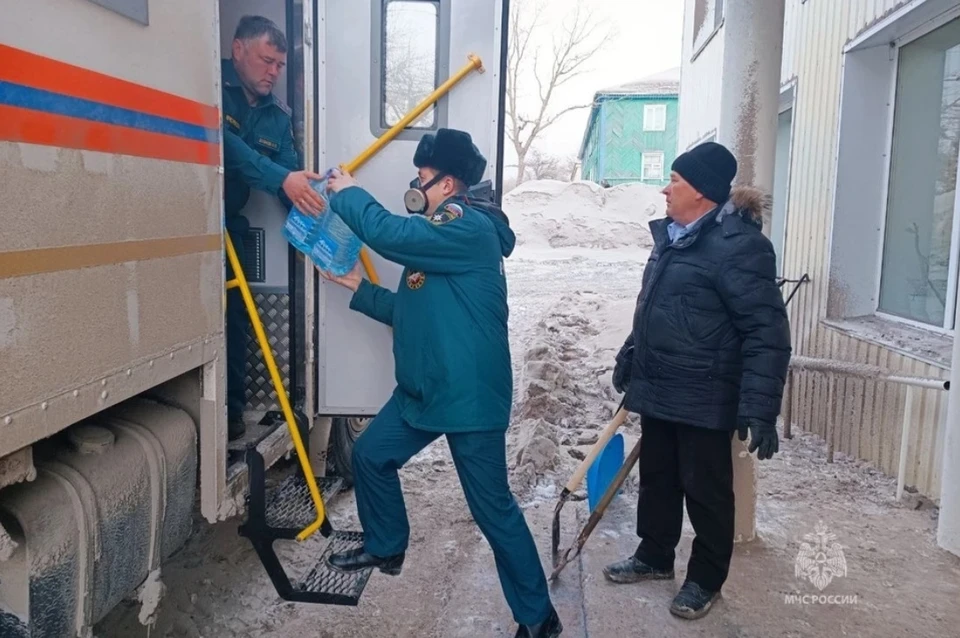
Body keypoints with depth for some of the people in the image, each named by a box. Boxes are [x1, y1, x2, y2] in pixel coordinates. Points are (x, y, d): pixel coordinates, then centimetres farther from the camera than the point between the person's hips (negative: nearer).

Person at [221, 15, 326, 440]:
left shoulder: (278, 116, 8)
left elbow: (292, 177, -1)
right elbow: (223, 143, -28)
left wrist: (316, 200, -22)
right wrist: (281, 178, -36)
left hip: (228, 225, 6)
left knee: (233, 314, 6)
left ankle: (230, 409, 17)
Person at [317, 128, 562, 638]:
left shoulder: (471, 229, -18)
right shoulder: (439, 238, 15)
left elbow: (387, 233, -28)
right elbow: (413, 312, 22)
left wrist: (346, 193, -10)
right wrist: (360, 288, 17)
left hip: (470, 396, -10)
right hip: (423, 388, 10)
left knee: (493, 508, -2)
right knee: (371, 455, 20)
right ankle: (385, 548, 42)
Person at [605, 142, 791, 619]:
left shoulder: (737, 244, -18)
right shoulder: (671, 235, 10)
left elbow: (767, 332, -21)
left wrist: (760, 407, -25)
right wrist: (629, 355, 26)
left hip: (703, 398, -8)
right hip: (658, 390, 9)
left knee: (706, 489, 7)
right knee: (657, 479, 19)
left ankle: (705, 579, 25)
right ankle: (654, 556, 37)